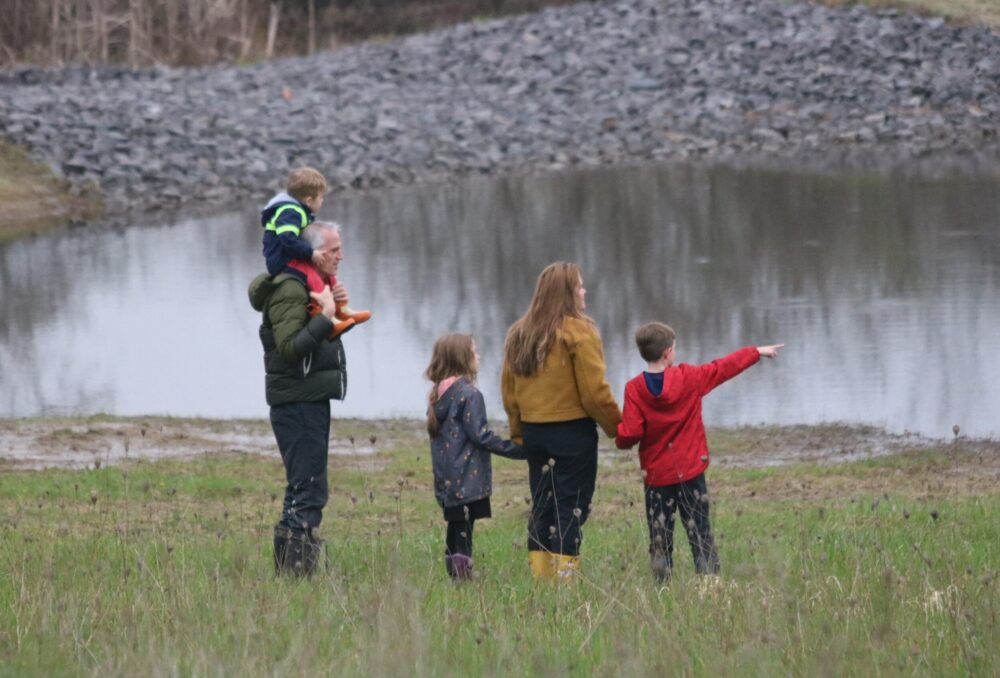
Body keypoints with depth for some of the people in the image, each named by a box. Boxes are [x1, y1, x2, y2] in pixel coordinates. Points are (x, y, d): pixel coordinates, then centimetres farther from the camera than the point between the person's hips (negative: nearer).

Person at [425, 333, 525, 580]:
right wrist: (516, 450, -13)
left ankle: (454, 575, 13)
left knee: (455, 531, 11)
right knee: (463, 532, -8)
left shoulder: (438, 394, 12)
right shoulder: (469, 394, -14)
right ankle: (463, 575, -10)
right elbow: (480, 435, -17)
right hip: (468, 479, -8)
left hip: (446, 480, 8)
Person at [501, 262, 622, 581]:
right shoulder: (578, 333, -12)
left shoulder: (519, 335, 9)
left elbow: (509, 392, 12)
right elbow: (595, 392, -13)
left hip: (533, 432, 6)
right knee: (572, 508, -2)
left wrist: (519, 434, 18)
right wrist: (617, 427, -1)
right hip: (573, 432, -6)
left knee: (542, 507, 13)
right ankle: (564, 576, -6)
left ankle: (540, 576, 12)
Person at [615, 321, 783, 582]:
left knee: (660, 540, 5)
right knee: (700, 533, 5)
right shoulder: (690, 378, -6)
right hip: (691, 472, 0)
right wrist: (757, 352, 20)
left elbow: (629, 435, -15)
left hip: (656, 475, 0)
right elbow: (723, 368, 7)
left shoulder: (634, 389, -9)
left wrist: (618, 434, 9)